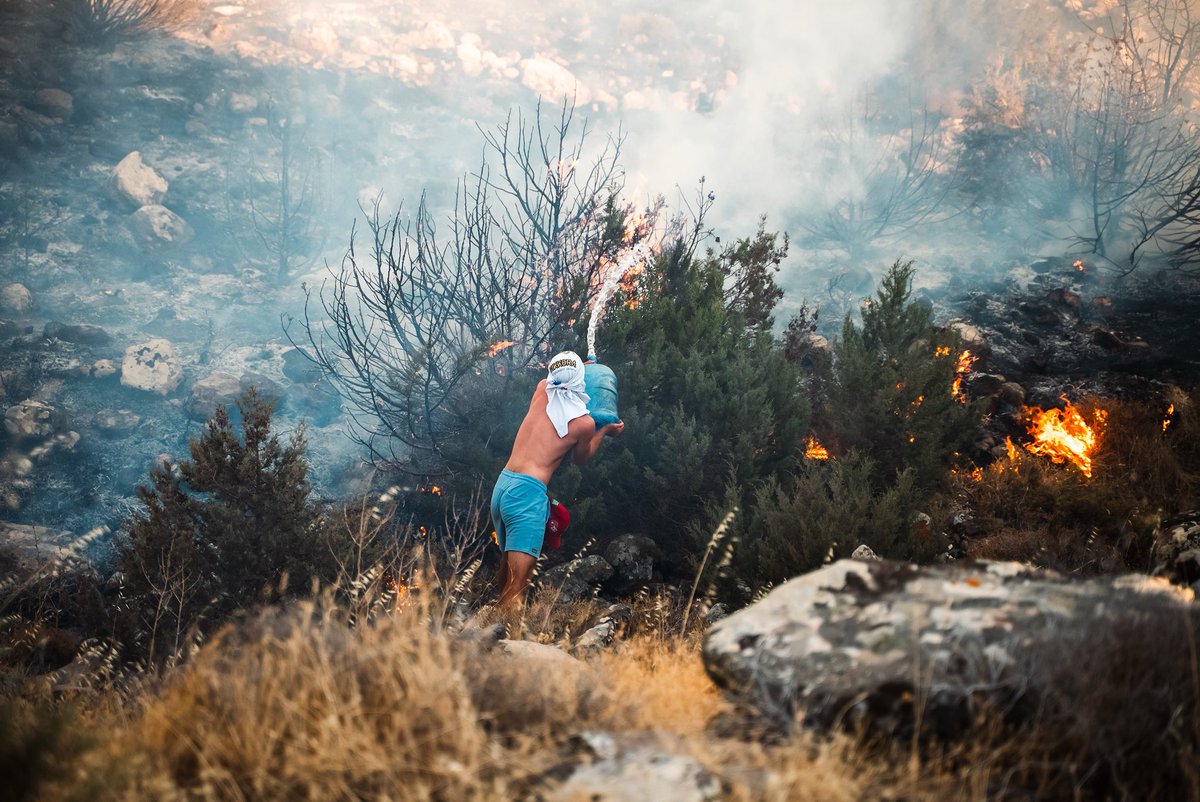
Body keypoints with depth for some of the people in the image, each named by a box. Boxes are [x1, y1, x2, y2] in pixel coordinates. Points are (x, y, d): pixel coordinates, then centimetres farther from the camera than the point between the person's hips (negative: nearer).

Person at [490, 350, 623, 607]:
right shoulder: (585, 423, -4)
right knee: (517, 586, -9)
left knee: (507, 571, 22)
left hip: (502, 484, 7)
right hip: (528, 491, -7)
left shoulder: (542, 390, 7)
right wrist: (606, 431, 28)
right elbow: (579, 458, 18)